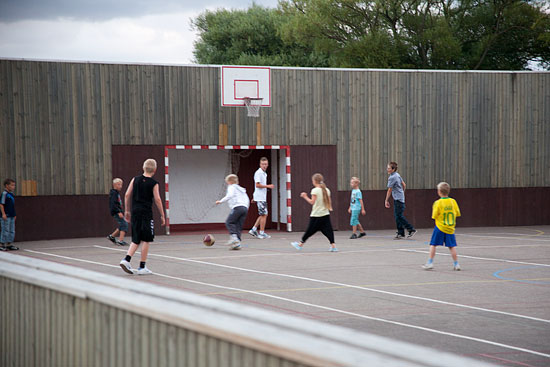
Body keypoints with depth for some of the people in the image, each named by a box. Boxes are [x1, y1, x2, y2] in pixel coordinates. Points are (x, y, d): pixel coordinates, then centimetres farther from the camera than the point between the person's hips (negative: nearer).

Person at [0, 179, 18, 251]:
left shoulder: (11, 194, 13)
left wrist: (14, 215, 21)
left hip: (11, 216, 9)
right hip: (6, 216, -9)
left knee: (12, 231, 12)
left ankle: (9, 244, 21)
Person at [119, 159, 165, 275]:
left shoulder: (135, 179, 7)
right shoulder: (154, 183, -5)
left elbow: (127, 195, 5)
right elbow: (157, 199, -8)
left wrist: (127, 211, 14)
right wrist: (162, 215, -1)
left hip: (135, 212, 5)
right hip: (146, 213, -5)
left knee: (136, 240, 13)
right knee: (146, 240, 3)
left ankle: (126, 259, -7)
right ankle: (142, 267, 5)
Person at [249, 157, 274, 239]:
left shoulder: (264, 173, 17)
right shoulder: (258, 173, -12)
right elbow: (257, 185, -19)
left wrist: (254, 197, 26)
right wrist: (268, 186, -18)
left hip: (263, 197, 9)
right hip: (260, 198, -9)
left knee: (264, 214, 12)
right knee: (263, 215, -7)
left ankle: (254, 229, 14)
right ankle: (262, 233, -3)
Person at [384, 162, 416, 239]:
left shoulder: (392, 178, -16)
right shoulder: (397, 175, 11)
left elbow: (389, 190, -12)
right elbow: (404, 185, 20)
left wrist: (386, 201, -4)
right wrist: (402, 193, 31)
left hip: (398, 199, -10)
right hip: (399, 198, 10)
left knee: (399, 216, -8)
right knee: (397, 216, 10)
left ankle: (411, 229, -4)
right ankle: (400, 233, 11)